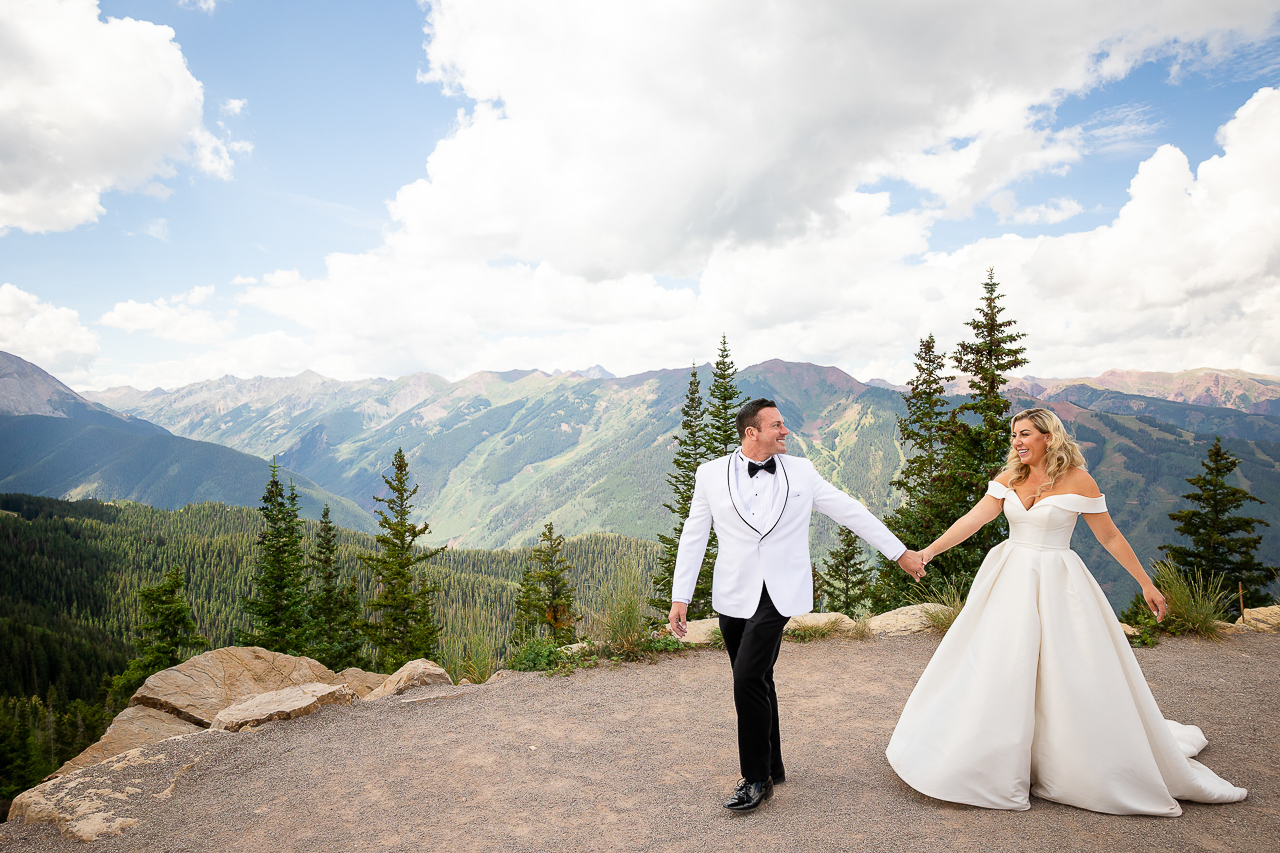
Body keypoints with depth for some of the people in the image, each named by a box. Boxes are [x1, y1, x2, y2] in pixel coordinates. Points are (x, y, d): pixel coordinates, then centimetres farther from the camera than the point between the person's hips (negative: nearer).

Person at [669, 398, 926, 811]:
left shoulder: (800, 471, 2)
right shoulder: (711, 473, 1)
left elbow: (851, 512, 8)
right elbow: (693, 537, 4)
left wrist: (900, 552, 9)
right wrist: (680, 597, 0)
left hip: (779, 594, -2)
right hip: (733, 595, 2)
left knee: (749, 678, -13)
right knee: (756, 683, 12)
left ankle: (757, 778, 5)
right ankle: (772, 766, 32)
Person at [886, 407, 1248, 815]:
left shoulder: (1077, 481, -8)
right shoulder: (1008, 478, 2)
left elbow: (1110, 536, 0)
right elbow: (974, 519, -5)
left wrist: (1146, 583, 4)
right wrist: (929, 551, -14)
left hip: (1056, 583, -4)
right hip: (1010, 579, 4)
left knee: (1072, 677, 1)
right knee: (994, 666, 8)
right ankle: (994, 762, 26)